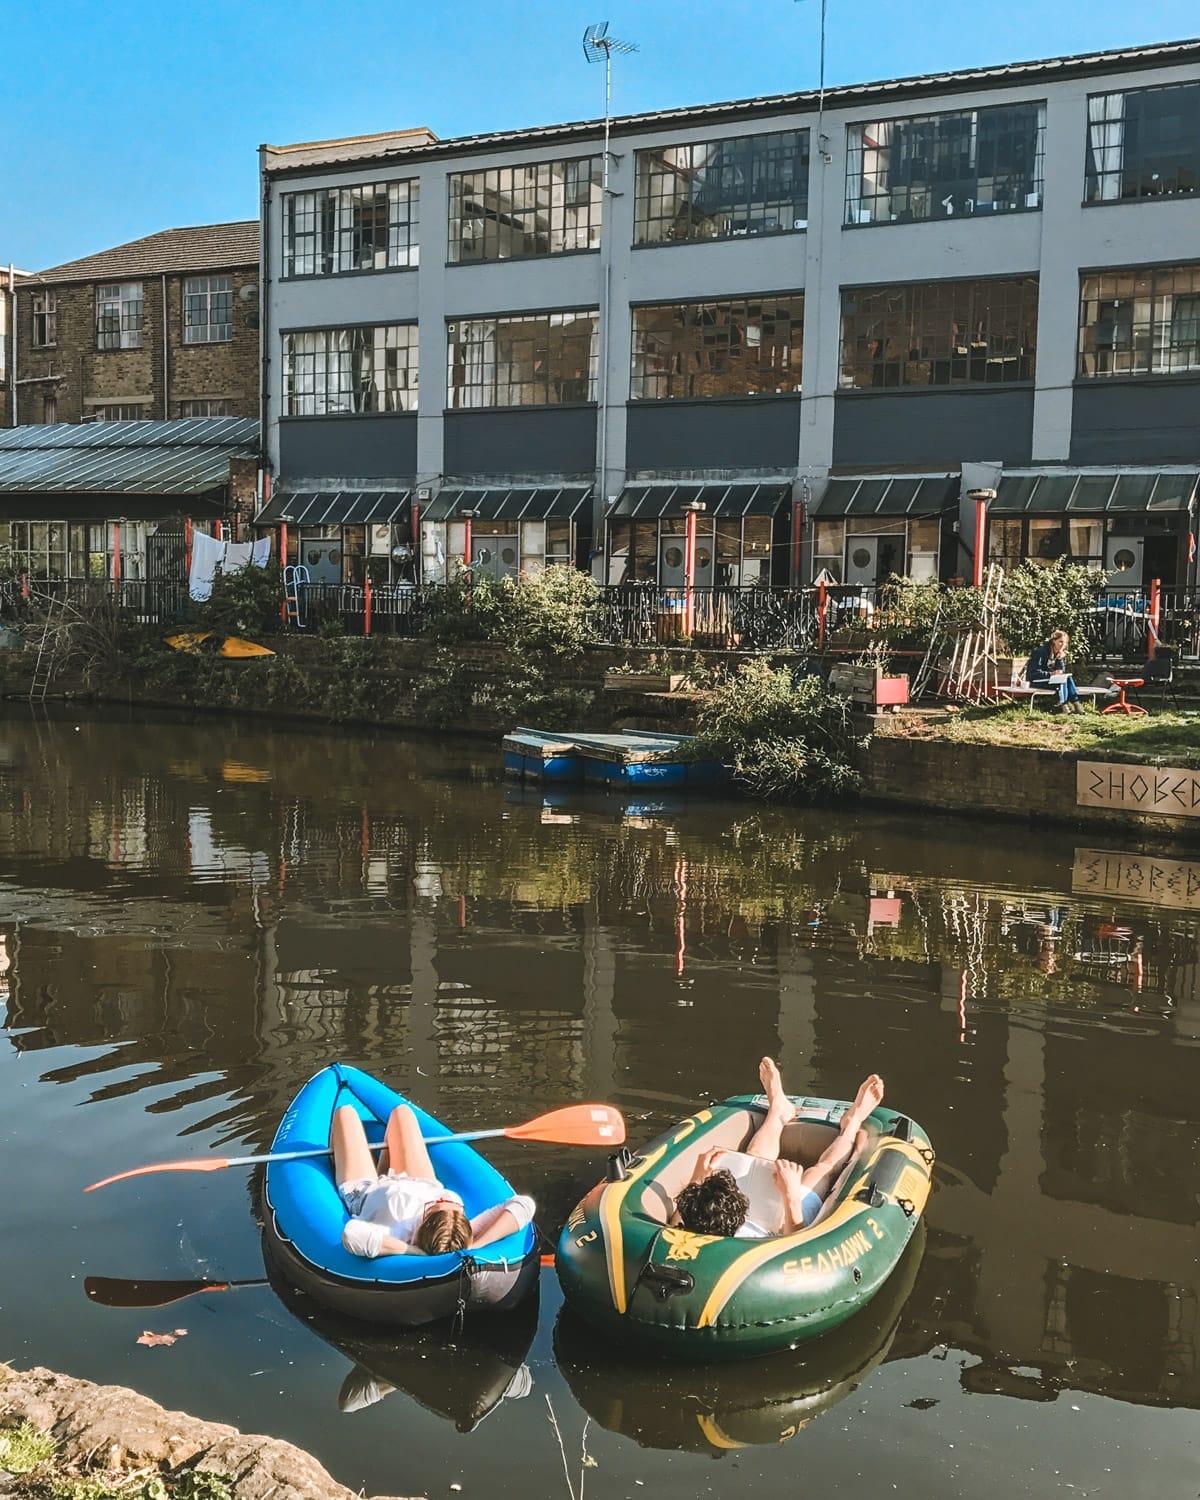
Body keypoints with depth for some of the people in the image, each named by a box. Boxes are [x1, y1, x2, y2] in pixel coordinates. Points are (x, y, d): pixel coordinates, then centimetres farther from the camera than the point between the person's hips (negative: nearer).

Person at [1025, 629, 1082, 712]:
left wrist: (1060, 659, -14)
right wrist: (1051, 674, -30)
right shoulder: (1042, 652, -16)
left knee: (1068, 677, -19)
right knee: (1062, 680, -28)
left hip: (1050, 679, 7)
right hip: (1035, 681, -7)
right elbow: (1033, 672, -21)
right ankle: (1063, 705, -31)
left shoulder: (1061, 654, 6)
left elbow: (1062, 672, 1)